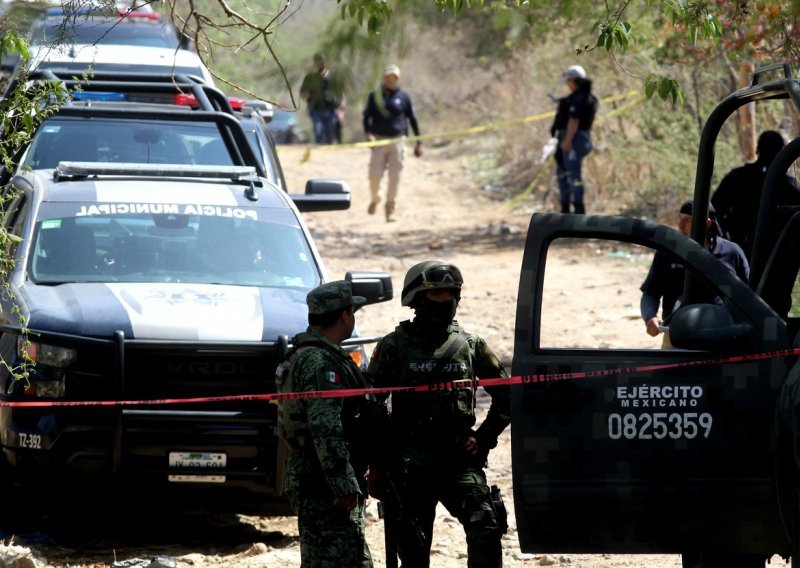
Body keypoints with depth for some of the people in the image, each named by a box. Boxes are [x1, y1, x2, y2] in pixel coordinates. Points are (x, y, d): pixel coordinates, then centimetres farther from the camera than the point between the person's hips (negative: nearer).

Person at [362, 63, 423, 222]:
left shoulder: (404, 97, 6)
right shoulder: (375, 96, 6)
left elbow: (412, 119, 11)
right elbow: (367, 116, 6)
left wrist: (418, 142, 9)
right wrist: (368, 133, -13)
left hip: (397, 141, 0)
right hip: (378, 140, 0)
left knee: (395, 176, -1)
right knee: (375, 174, -4)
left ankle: (390, 209, 9)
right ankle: (375, 200, 24)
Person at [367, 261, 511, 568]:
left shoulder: (471, 346, 9)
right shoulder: (395, 347, 2)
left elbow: (505, 397, 18)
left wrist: (483, 439, 5)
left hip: (460, 460, 1)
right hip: (411, 463, -1)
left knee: (485, 527, -18)